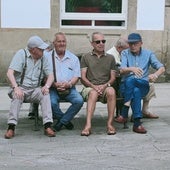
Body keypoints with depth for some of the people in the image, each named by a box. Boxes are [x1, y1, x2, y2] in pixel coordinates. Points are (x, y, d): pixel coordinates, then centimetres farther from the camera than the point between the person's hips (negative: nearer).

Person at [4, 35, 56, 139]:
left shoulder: (43, 58, 8)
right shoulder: (22, 54, -5)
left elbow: (50, 75, 7)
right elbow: (10, 73, -13)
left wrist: (47, 86, -16)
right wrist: (16, 87, -29)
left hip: (34, 90, 3)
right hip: (20, 88, -3)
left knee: (45, 94, -27)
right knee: (17, 96, -35)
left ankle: (48, 126, -33)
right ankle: (11, 127, -34)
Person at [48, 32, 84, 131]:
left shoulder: (73, 58, 15)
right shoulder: (48, 57, 9)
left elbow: (76, 76, 8)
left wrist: (69, 84, -12)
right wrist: (55, 84, -16)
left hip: (69, 88, 2)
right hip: (53, 88, -1)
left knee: (79, 101, -26)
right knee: (52, 103, -32)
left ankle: (62, 121, -7)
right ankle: (66, 121, -4)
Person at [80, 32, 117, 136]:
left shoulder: (110, 58, 19)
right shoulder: (86, 57, 14)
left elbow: (113, 78, 12)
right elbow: (83, 78, 6)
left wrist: (105, 85, -10)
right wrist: (93, 86, -12)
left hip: (105, 87, 1)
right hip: (89, 87, -1)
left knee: (111, 91, -34)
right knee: (93, 93, -37)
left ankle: (110, 124, -34)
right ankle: (88, 125, -48)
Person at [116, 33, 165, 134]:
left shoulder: (148, 54, 10)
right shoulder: (125, 53, 9)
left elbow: (162, 68, -1)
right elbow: (122, 70, -8)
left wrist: (156, 74, -26)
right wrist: (132, 69, -31)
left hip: (143, 85, 0)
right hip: (126, 85, 0)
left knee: (134, 87, -38)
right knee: (135, 91, -37)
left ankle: (124, 113, -35)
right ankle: (137, 123, -40)